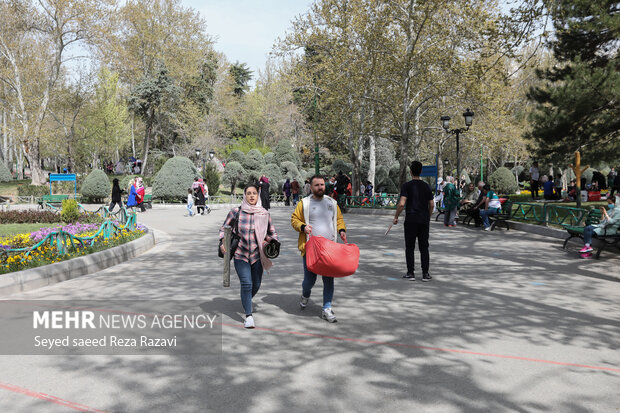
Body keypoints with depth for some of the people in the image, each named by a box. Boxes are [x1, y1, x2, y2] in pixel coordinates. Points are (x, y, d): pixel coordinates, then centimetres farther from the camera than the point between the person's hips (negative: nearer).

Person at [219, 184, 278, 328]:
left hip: (257, 254, 2)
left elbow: (272, 232, 15)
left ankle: (246, 301, 43)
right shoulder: (236, 211, -3)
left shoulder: (264, 214, 3)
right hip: (240, 254, -2)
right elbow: (224, 228, 9)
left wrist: (273, 241, -5)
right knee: (246, 283, -13)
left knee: (256, 285, 11)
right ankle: (248, 316, -5)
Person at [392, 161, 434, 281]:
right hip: (424, 220, 3)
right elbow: (432, 205, 8)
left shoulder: (406, 186, -6)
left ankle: (410, 273, 7)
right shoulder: (426, 186, 7)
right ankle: (425, 274, 9)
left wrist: (396, 217, -2)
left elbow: (402, 204, -14)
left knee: (410, 247, 6)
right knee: (424, 248, 9)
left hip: (411, 220, -3)